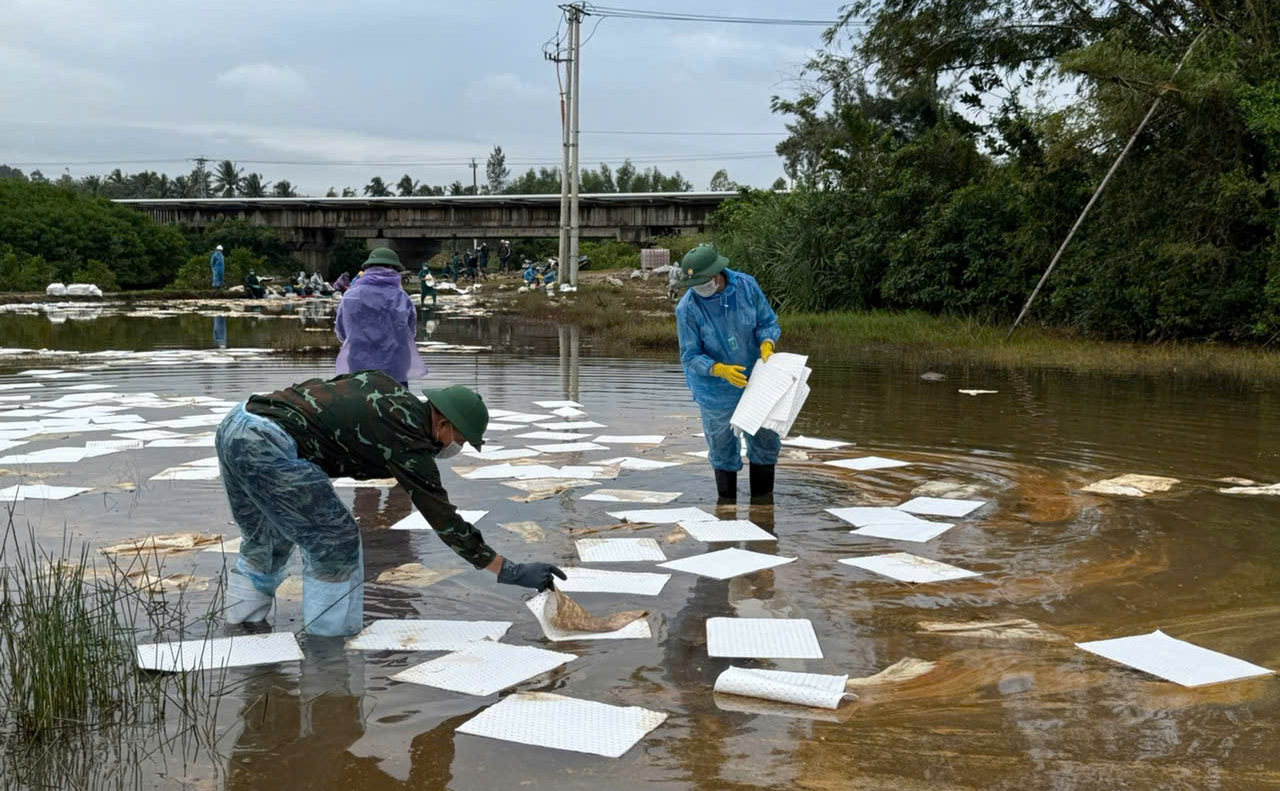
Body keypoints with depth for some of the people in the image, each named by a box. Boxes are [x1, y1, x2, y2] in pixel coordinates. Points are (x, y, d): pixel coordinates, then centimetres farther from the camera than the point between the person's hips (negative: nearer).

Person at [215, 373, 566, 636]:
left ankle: (240, 630, 33)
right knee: (335, 543, 4)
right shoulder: (410, 444, -3)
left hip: (233, 425, 9)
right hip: (271, 444, -9)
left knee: (264, 544, 25)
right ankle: (331, 639, 10)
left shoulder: (382, 384, 18)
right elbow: (446, 522, -2)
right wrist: (512, 572, 1)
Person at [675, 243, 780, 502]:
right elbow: (690, 356, -19)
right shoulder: (687, 308, -24)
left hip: (752, 374, 3)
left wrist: (766, 346, -27)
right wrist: (721, 370, -35)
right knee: (722, 445, 13)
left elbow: (767, 322, -6)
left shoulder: (746, 285, -17)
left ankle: (762, 498, 30)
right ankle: (727, 500, 34)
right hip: (714, 386, -3)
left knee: (766, 439, 11)